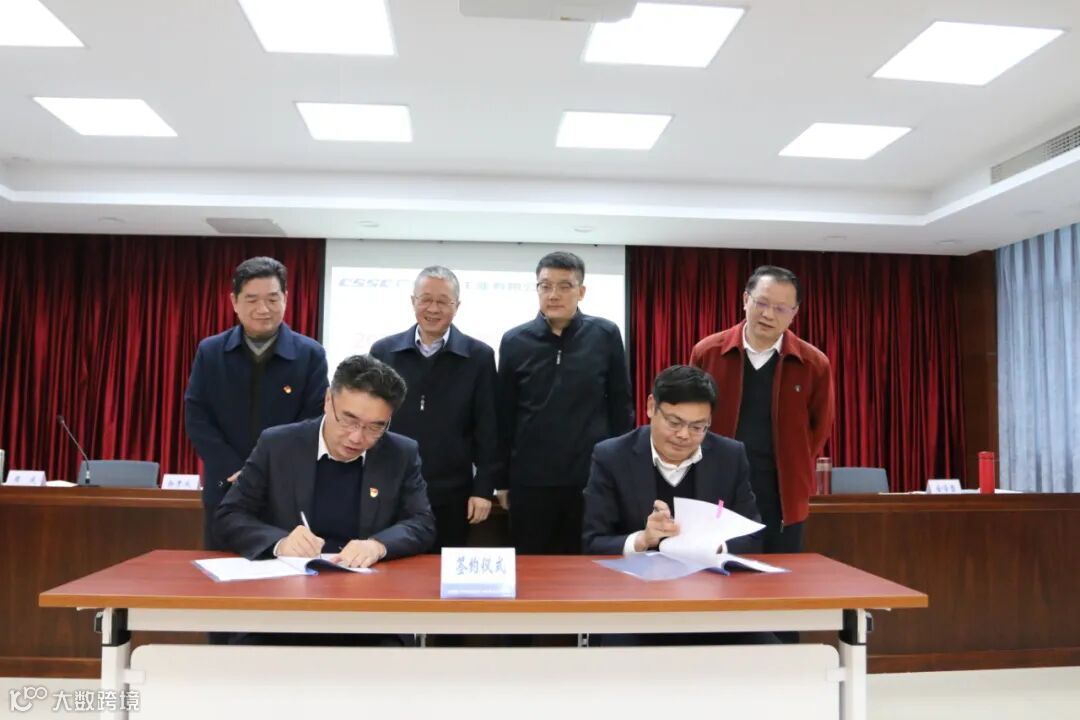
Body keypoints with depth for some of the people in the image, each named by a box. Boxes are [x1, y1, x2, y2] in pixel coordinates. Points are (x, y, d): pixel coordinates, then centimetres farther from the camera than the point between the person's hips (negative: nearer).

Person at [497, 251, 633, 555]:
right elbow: (504, 415, 5)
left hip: (593, 477, 0)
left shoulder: (606, 335, -2)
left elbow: (620, 406, 3)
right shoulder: (514, 341, 0)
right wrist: (502, 478, 5)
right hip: (530, 479, 1)